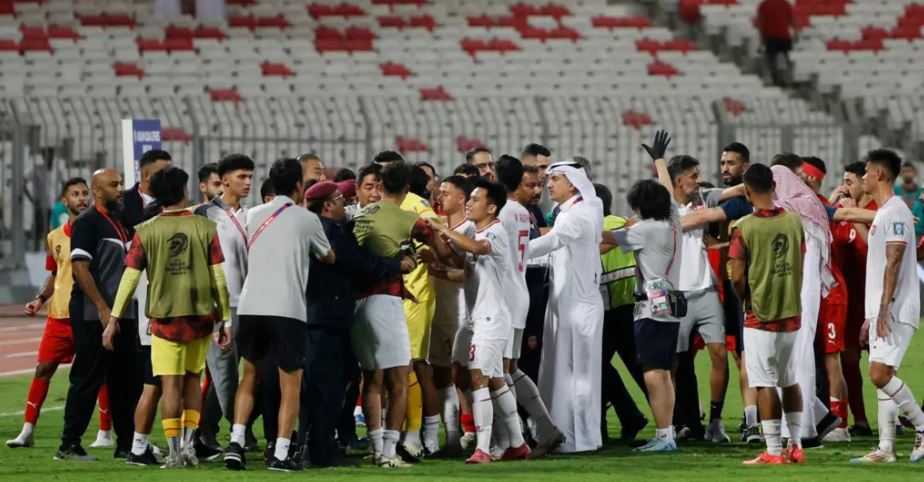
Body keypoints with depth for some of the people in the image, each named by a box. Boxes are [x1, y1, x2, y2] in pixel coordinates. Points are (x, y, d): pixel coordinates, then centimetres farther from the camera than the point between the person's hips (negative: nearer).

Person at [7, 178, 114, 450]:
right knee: (43, 368, 0)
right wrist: (40, 299, 7)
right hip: (59, 315, 4)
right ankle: (27, 431, 3)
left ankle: (105, 433, 9)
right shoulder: (55, 238, 11)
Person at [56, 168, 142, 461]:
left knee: (126, 380, 10)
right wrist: (102, 308, -21)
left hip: (122, 315, 9)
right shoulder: (87, 222, -10)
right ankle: (69, 445, -2)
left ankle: (126, 444, 17)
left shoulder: (119, 222, 16)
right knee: (88, 379, -6)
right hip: (93, 316, -9)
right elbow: (80, 269, -18)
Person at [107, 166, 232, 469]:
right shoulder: (206, 228, -1)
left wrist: (113, 319, -1)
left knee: (170, 384, 2)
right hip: (201, 315, 1)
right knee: (193, 379, 17)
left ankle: (175, 451, -1)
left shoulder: (146, 232, -3)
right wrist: (225, 319, 4)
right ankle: (189, 441, 8)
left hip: (164, 317, -1)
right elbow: (219, 278, -2)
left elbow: (130, 277, -5)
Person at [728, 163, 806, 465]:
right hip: (792, 313, 5)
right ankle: (796, 446, 17)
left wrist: (746, 300, 7)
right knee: (790, 381, 15)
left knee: (765, 384, -1)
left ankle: (773, 451, -1)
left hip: (760, 316, -5)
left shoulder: (744, 227, -13)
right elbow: (800, 266, 9)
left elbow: (737, 277, -13)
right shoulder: (794, 221, 0)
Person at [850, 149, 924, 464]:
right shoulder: (882, 213, 20)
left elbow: (894, 263, -19)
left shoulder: (895, 212, -12)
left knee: (880, 374, -17)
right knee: (882, 377, 6)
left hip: (895, 311, -10)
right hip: (881, 311, 10)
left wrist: (884, 308, -24)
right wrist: (871, 316, 22)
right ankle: (885, 447, 6)